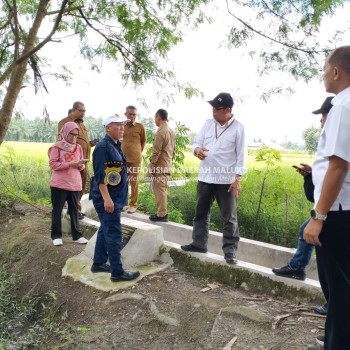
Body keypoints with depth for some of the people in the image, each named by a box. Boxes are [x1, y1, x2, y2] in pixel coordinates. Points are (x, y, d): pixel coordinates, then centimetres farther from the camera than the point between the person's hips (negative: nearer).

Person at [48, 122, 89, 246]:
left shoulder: (78, 147, 9)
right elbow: (53, 164, -12)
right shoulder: (57, 147, -5)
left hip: (75, 183, 4)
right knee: (57, 209, 5)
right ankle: (56, 235, 16)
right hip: (59, 183, -4)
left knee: (74, 209, 10)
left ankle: (77, 235, 18)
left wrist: (80, 164, -11)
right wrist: (70, 164, -19)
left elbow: (82, 167, 13)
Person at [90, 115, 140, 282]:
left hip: (115, 197, 10)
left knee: (105, 231, 18)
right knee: (114, 234, -4)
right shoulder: (103, 147, -17)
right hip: (107, 198, -10)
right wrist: (106, 198, -26)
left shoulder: (116, 146, 13)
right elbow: (100, 175, -22)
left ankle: (98, 263, 31)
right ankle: (117, 272, 5)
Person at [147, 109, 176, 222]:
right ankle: (163, 212, 24)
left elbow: (156, 152, -19)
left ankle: (161, 215, 4)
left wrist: (150, 167, -14)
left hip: (159, 166, -9)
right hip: (167, 166, 9)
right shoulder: (172, 131, 11)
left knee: (159, 190, -2)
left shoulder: (160, 132, -17)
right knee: (162, 189, 16)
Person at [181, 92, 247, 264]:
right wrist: (197, 149, -15)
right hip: (205, 177, 5)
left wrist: (237, 179, -13)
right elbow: (197, 142, 10)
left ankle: (230, 250, 13)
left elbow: (241, 155, -7)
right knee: (201, 212, 14)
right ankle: (199, 244, 29)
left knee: (229, 217, 3)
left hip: (226, 180, -5)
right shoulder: (208, 124, 8)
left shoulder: (238, 128, -6)